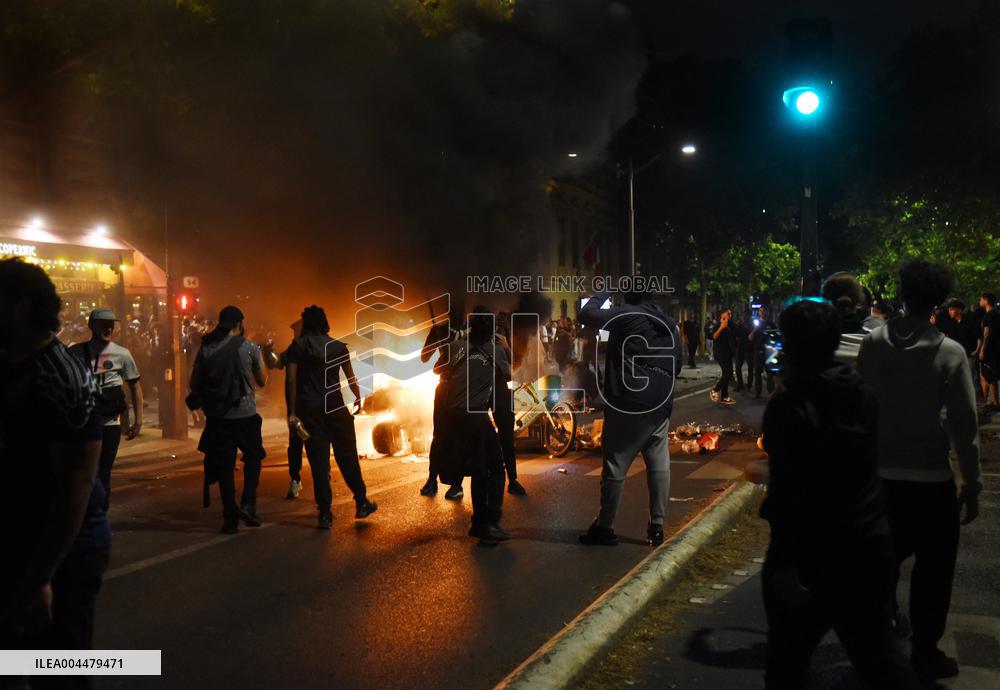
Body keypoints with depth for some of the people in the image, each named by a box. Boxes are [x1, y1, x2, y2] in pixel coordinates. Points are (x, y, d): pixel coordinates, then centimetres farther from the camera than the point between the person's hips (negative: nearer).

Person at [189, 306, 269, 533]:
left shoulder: (206, 349, 3)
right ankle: (248, 504, 4)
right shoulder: (249, 347, -3)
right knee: (253, 457, 18)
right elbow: (262, 381, 6)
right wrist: (263, 361, 22)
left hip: (217, 417, 2)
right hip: (245, 415, -2)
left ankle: (230, 518, 11)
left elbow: (194, 383, 8)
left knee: (224, 466, 9)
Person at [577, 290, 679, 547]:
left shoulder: (627, 315, -4)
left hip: (628, 401, -6)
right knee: (659, 464, 7)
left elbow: (585, 314, -3)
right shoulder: (669, 325, 18)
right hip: (661, 404, 6)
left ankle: (605, 528, 4)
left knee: (615, 466, -1)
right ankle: (657, 526, 6)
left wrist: (601, 294, 13)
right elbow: (676, 364, 22)